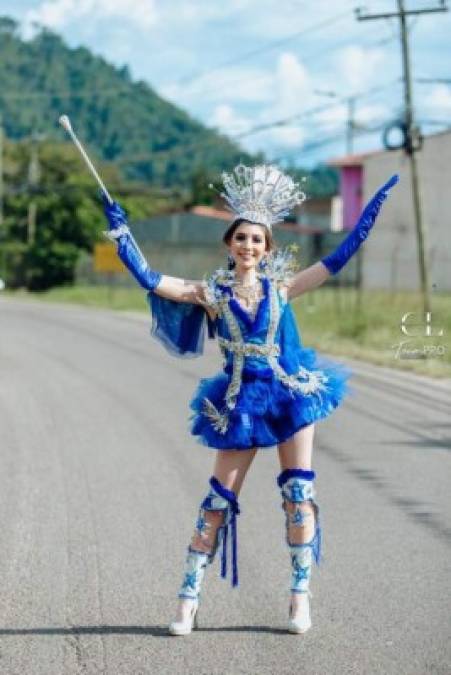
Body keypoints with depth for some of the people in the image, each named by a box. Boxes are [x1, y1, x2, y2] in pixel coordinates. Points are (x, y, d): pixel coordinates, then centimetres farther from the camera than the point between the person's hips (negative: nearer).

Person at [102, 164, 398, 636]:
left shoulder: (281, 287, 4)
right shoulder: (210, 293, 0)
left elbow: (337, 258, 8)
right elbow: (148, 278, -2)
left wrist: (372, 208, 8)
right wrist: (120, 230, -2)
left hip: (292, 396, 2)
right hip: (240, 404, -1)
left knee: (299, 493, 0)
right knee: (218, 499, 0)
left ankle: (300, 596, 9)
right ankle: (189, 598, 6)